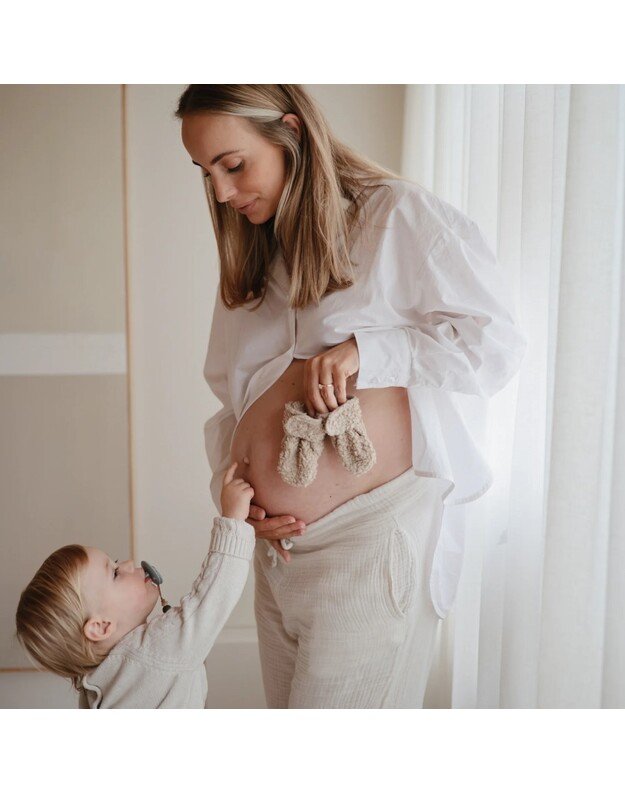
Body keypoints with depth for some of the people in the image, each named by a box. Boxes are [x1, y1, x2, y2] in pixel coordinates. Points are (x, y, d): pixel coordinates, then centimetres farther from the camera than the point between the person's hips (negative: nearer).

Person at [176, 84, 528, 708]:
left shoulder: (397, 216, -6)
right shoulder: (250, 258, 15)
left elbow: (497, 341, -9)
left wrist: (364, 351, -19)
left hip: (370, 539, -6)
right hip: (278, 543, 7)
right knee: (285, 706, 16)